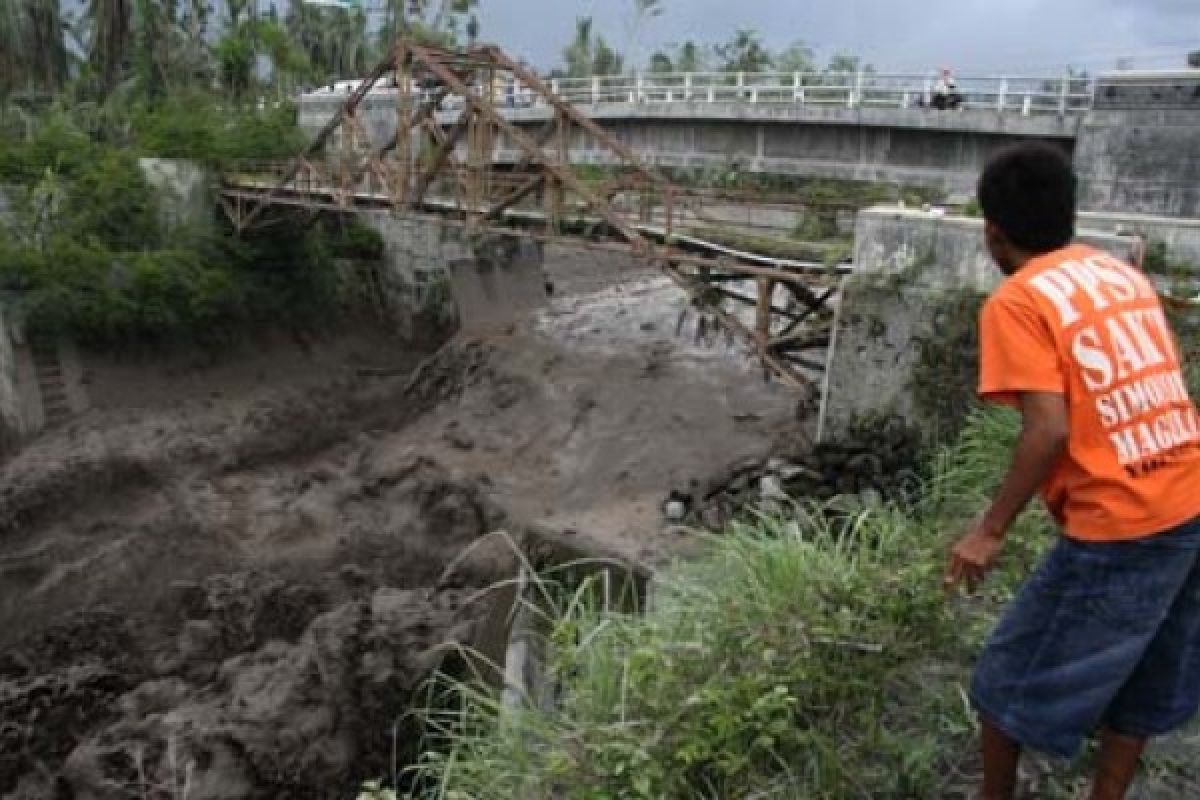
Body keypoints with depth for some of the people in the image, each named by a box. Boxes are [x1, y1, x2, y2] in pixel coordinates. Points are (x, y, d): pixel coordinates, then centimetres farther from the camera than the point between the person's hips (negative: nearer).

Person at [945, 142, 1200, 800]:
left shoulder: (1015, 301, -12)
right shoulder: (1122, 272, 10)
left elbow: (1049, 431, -20)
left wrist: (990, 530, -13)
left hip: (1117, 527, -8)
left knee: (1013, 678, 12)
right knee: (1143, 681, 23)